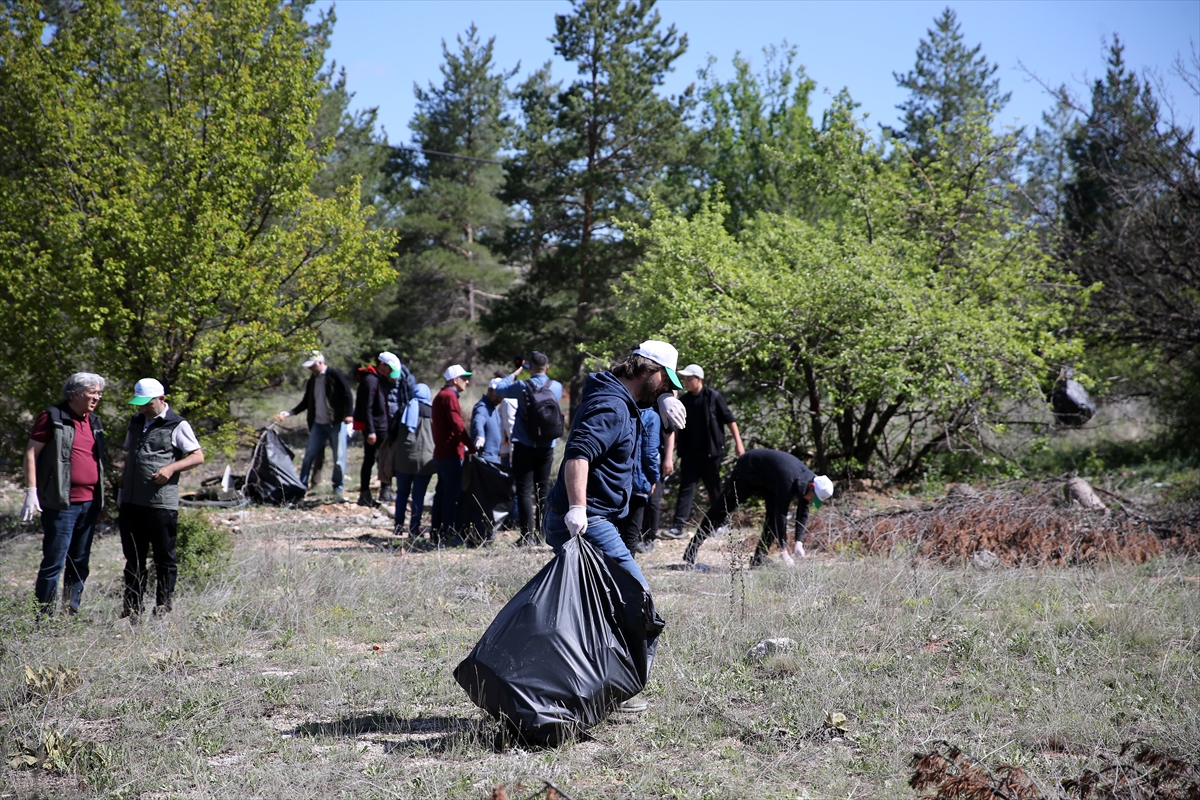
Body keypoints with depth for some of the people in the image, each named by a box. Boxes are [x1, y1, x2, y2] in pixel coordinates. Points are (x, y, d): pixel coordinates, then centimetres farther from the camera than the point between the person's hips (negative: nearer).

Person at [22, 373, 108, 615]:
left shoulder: (95, 422, 16)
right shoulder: (52, 418, -4)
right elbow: (31, 452, -6)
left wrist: (101, 499, 21)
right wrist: (31, 491, -13)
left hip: (89, 503, 7)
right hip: (61, 504, -7)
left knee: (80, 563, 10)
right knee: (54, 561, -7)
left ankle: (72, 612, 16)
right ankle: (44, 616, -1)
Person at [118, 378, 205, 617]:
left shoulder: (177, 425, -3)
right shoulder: (136, 422, 16)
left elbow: (198, 456, -5)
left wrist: (170, 468, -19)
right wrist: (123, 487, 17)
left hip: (162, 504, -6)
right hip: (132, 502, 6)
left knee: (164, 558, 2)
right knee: (133, 558, 10)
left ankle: (163, 606, 9)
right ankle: (132, 608, 17)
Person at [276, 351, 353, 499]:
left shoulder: (335, 375, -8)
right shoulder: (312, 381, 11)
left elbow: (347, 395, -11)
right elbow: (306, 402, 17)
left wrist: (348, 414, -21)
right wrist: (289, 413, 6)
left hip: (337, 423, -6)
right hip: (318, 424, 6)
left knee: (339, 457, -1)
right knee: (309, 454, 4)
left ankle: (338, 487, 9)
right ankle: (302, 485, 10)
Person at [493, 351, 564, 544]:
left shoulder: (522, 387, -10)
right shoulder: (556, 387, -2)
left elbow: (500, 389, 5)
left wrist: (517, 371, 14)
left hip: (524, 447, -3)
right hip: (547, 447, 3)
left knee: (524, 490, -1)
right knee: (543, 490, 12)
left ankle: (528, 534, -6)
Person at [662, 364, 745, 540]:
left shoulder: (713, 397, -6)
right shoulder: (683, 401, 8)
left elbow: (729, 419, -5)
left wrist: (738, 442, -9)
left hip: (711, 451, -3)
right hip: (689, 453, 3)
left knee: (714, 488, 7)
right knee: (686, 487, -4)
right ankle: (678, 526, -10)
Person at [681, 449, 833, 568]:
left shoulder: (808, 479, -14)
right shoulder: (788, 480, -40)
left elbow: (803, 514, -6)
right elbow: (781, 515, -38)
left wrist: (799, 542, -16)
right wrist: (784, 550, -36)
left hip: (766, 480, 8)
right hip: (747, 472, -7)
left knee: (773, 514, -8)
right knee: (721, 509, -3)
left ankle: (759, 560, -3)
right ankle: (691, 552, 3)